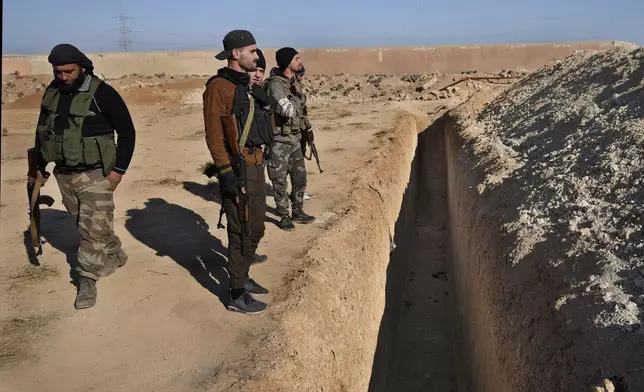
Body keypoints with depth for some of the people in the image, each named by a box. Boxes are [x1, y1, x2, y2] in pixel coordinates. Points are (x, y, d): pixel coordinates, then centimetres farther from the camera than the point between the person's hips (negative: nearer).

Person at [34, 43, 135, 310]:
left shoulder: (102, 94, -15)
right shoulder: (52, 92, 3)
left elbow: (127, 131, -11)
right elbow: (42, 130, 15)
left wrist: (119, 169, -14)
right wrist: (39, 167, 14)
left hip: (96, 175, -6)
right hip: (64, 175, 7)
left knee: (94, 229, -2)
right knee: (85, 225, 19)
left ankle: (87, 281, 8)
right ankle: (115, 256, 39)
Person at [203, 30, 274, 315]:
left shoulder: (247, 85, 14)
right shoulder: (219, 87, -14)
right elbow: (214, 135, -19)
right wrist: (227, 175, -23)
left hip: (256, 166, 9)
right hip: (238, 170, -9)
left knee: (255, 228, 18)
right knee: (242, 232, -2)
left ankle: (243, 278, 35)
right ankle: (236, 295, 10)